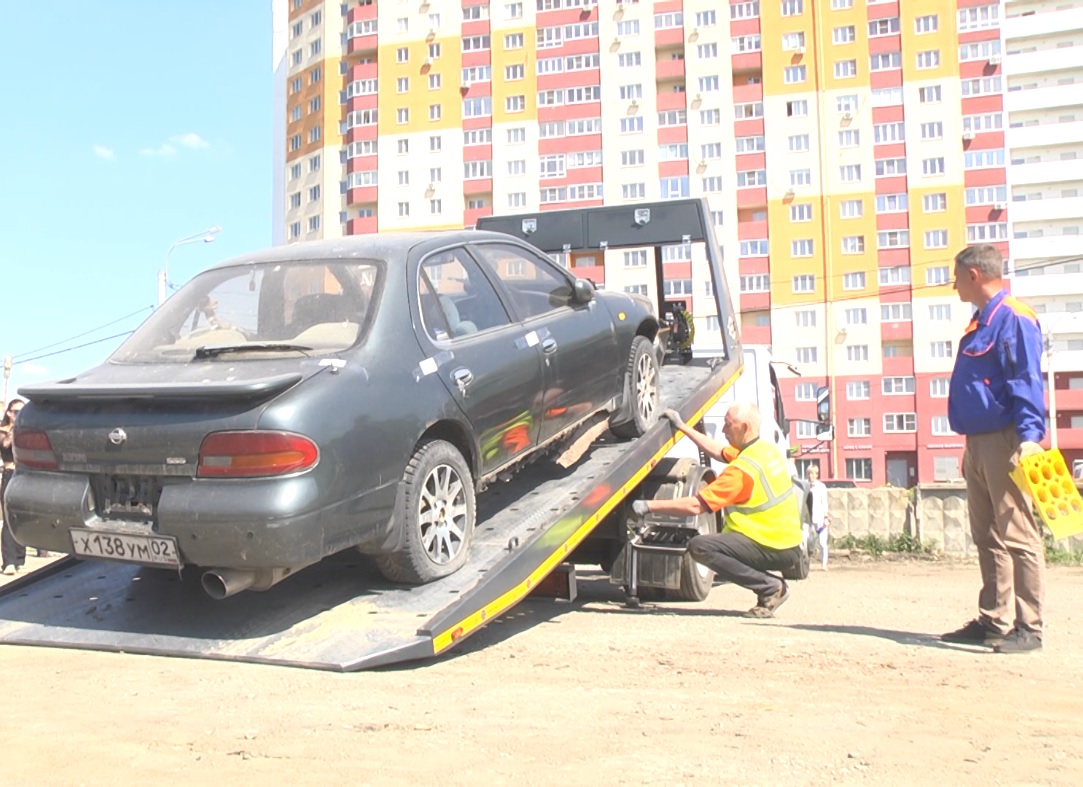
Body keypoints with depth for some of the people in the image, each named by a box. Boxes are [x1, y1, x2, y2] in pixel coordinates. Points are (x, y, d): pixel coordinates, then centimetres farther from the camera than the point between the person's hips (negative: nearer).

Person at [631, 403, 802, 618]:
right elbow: (718, 451, 21)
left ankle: (769, 586, -11)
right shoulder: (767, 449, 7)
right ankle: (773, 586, 11)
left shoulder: (743, 468, -21)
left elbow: (695, 506, -22)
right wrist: (682, 427, 23)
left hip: (774, 549, -10)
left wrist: (649, 506, -14)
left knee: (699, 547, -18)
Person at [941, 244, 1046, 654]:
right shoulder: (981, 321, 20)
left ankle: (1028, 628, 0)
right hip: (979, 443, 10)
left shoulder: (1013, 317, -9)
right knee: (987, 538, 13)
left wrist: (1030, 436, -27)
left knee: (1017, 537, -6)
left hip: (1004, 443, -10)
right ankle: (993, 621, 20)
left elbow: (1026, 382, -18)